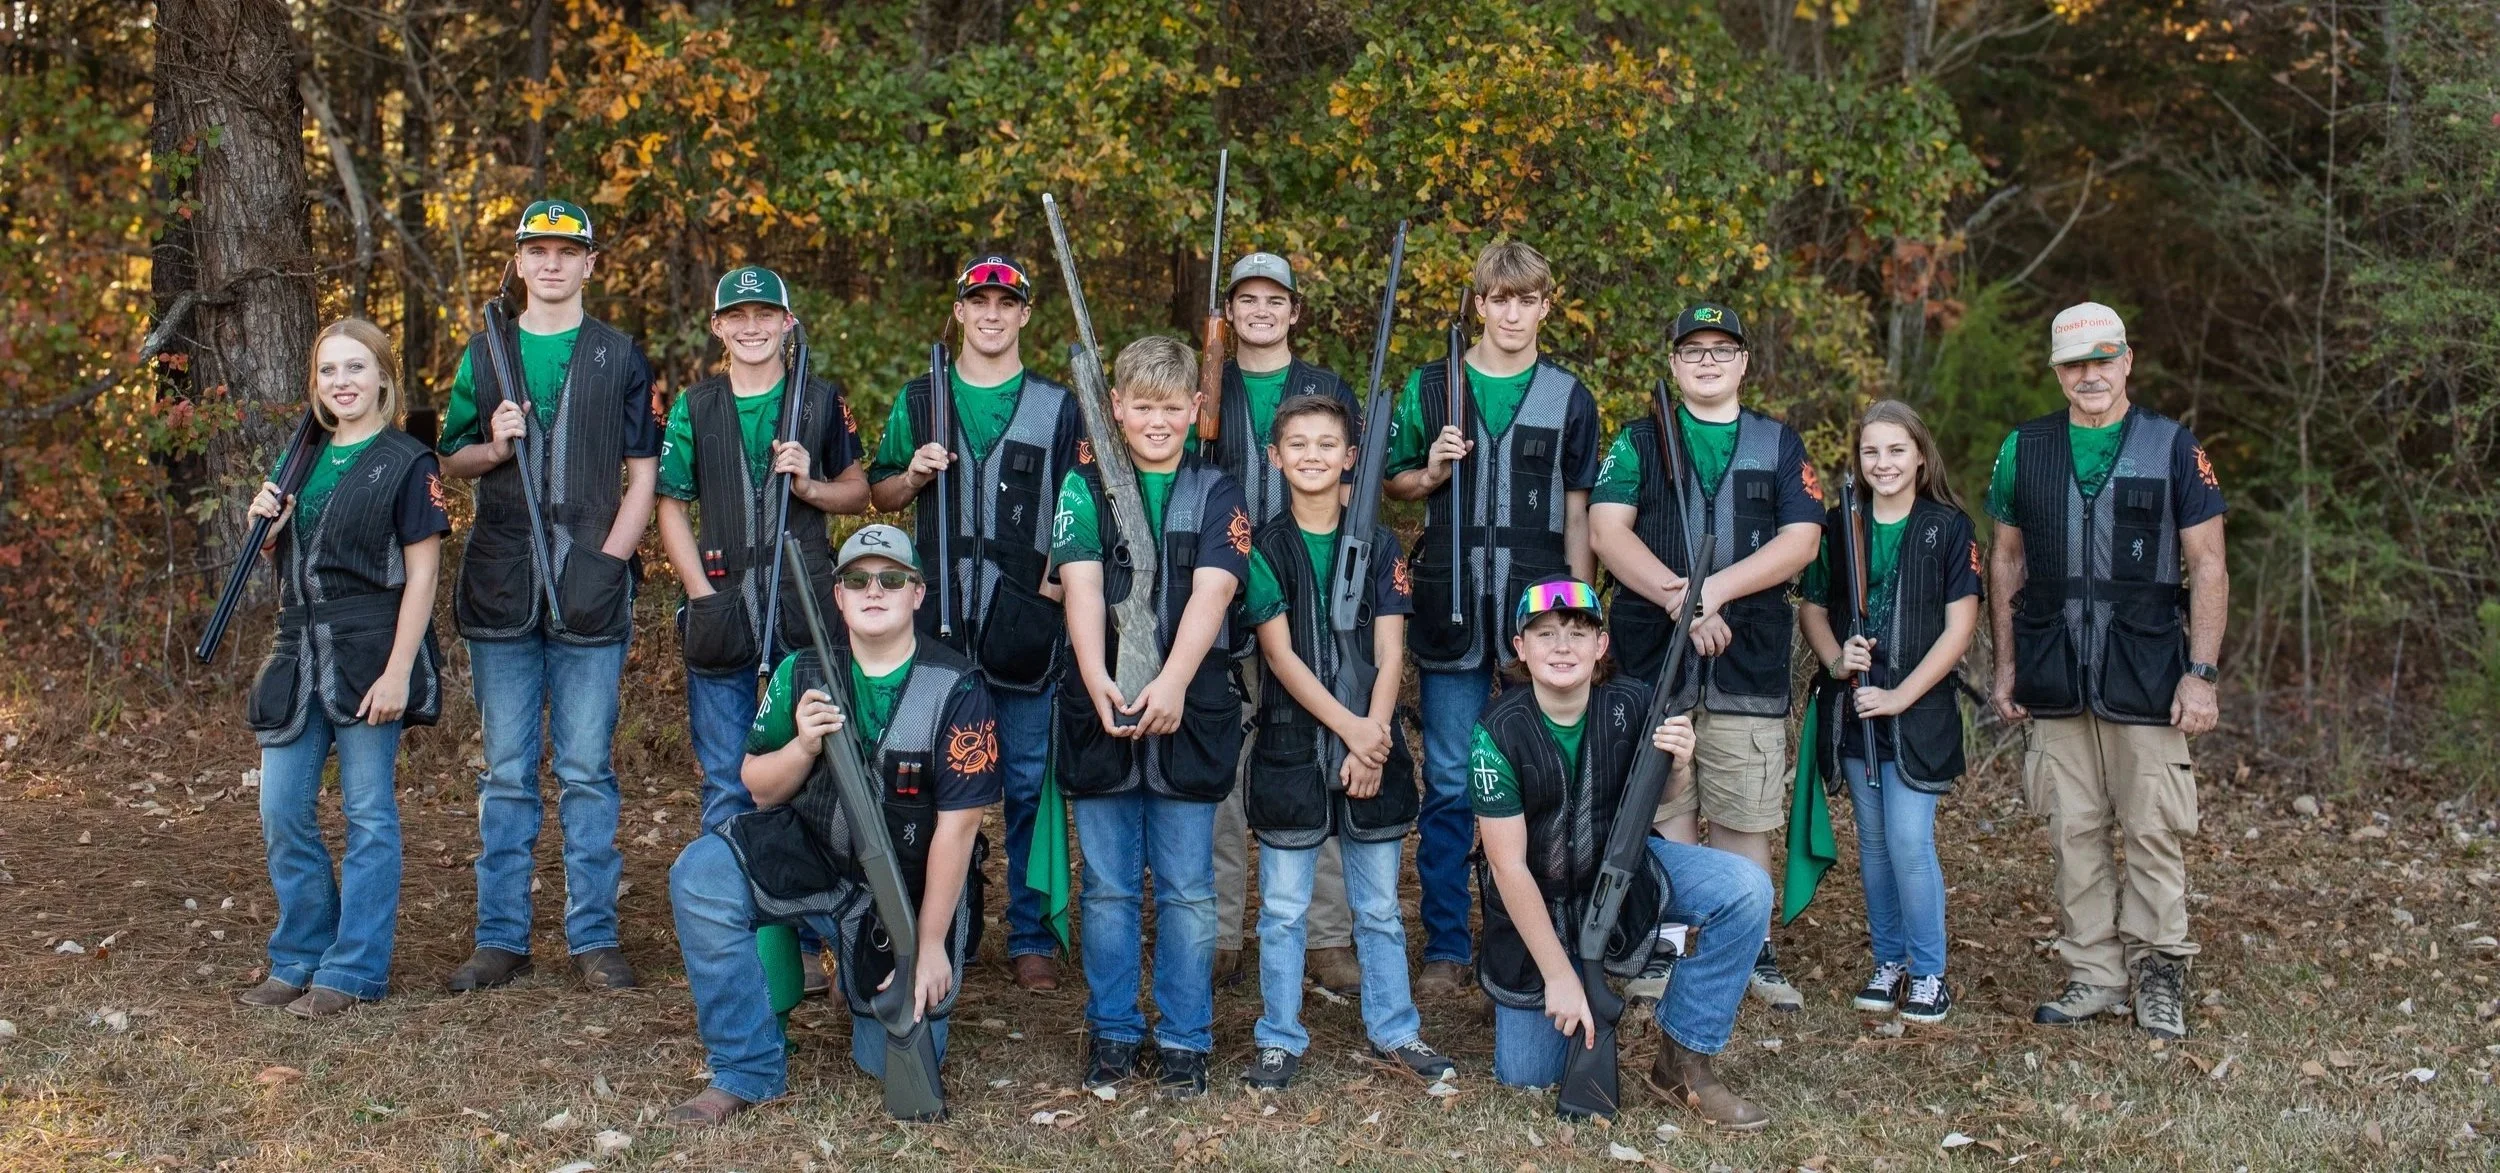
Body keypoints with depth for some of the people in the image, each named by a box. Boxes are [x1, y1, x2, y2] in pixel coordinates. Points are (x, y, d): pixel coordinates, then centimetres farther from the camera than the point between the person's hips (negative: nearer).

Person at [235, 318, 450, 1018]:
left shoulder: (407, 462, -5)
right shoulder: (303, 459, 14)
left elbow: (422, 572, -10)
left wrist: (397, 672, -17)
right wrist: (267, 524, 0)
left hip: (370, 653, -7)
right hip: (299, 649, 7)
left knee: (368, 815, 1)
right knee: (282, 812, 7)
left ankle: (355, 970, 9)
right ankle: (301, 959, 21)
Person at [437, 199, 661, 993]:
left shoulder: (620, 358, 7)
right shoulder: (485, 354, 13)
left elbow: (642, 473, 5)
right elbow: (451, 461, 15)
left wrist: (608, 560, -7)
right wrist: (494, 446, -7)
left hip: (589, 591, -2)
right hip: (501, 590, 2)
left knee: (587, 771, 1)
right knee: (506, 772, 6)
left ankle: (593, 936, 9)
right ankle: (502, 937, 13)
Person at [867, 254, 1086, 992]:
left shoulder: (1057, 407, 6)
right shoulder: (918, 401, 11)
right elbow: (878, 495, 17)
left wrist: (1058, 578, -7)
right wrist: (914, 474, -3)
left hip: (1028, 624, -1)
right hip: (936, 622, 2)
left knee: (1031, 783, 2)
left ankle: (1031, 936, 12)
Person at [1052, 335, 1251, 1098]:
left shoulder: (1218, 495, 5)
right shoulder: (1085, 489, 6)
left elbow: (1211, 592, -9)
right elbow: (1082, 586, -7)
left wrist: (1171, 683, -24)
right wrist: (1097, 681, -24)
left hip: (1190, 712, 0)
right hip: (1101, 711, 1)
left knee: (1186, 887, 5)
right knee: (1109, 885, 8)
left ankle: (1185, 1040, 15)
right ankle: (1111, 1032, 20)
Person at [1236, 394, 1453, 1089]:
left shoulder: (1379, 546, 5)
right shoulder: (1264, 548, -1)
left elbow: (1391, 653, -1)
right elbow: (1280, 654, -8)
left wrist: (1372, 737, -13)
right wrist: (1348, 726, -16)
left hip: (1373, 743, 2)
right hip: (1291, 742, -2)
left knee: (1379, 904, 10)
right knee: (1284, 907, 5)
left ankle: (1394, 1028, 24)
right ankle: (1281, 1040, 16)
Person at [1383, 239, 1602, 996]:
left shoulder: (1569, 398, 8)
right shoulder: (1431, 386, 7)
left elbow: (1577, 511, 10)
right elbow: (1393, 482, 14)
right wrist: (1432, 472, -8)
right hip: (1452, 612, 0)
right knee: (1450, 784, 2)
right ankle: (1447, 947, 11)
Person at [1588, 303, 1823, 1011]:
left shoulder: (1780, 446, 12)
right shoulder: (1640, 441, 9)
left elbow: (1801, 541, 0)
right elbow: (1607, 532, -4)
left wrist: (1712, 591, -14)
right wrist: (1678, 601, -17)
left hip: (1749, 661, 1)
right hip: (1653, 659, 0)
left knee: (1744, 813, 3)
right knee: (1665, 807, 2)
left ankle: (1750, 949, 14)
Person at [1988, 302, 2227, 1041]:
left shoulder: (2172, 447, 0)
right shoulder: (2024, 449, 8)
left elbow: (2208, 566, -1)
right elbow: (2007, 560, 14)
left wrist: (2202, 673, -8)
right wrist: (2006, 666, 10)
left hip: (2145, 675, -3)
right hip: (2055, 679, 3)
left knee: (2154, 830, -1)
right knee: (2073, 833, 7)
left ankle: (2158, 973, 13)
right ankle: (2093, 974, 16)